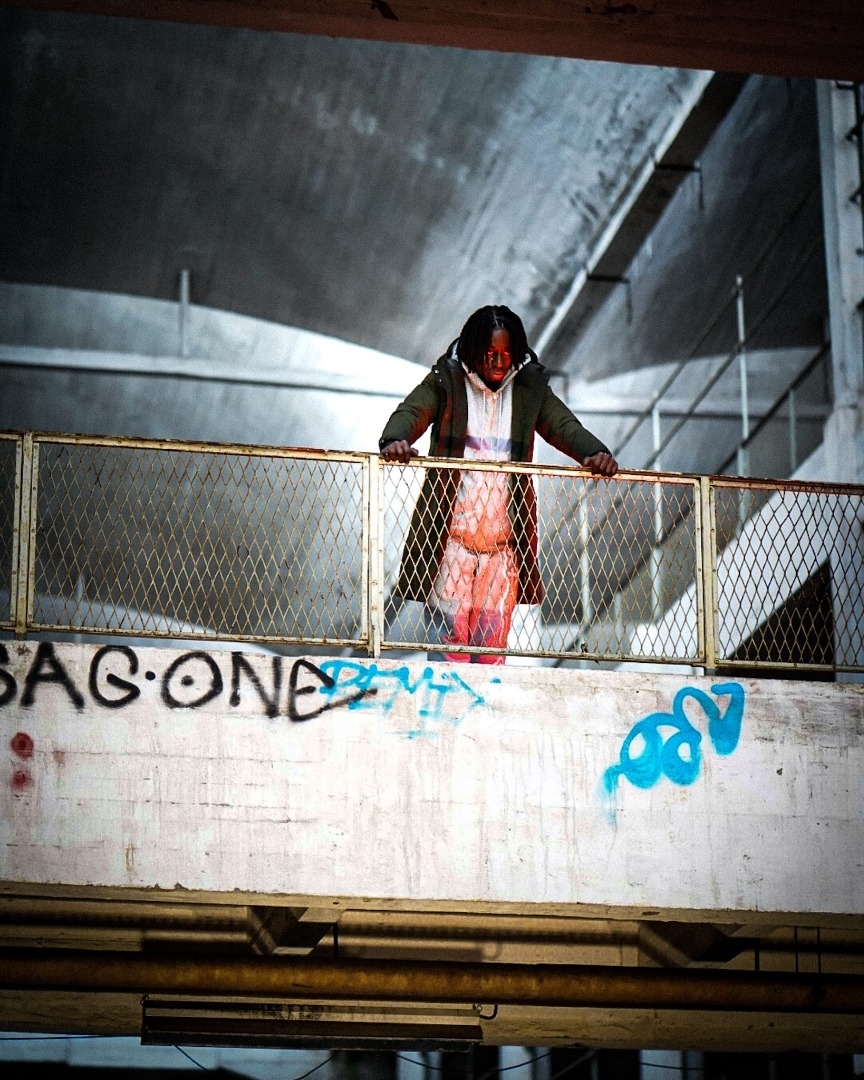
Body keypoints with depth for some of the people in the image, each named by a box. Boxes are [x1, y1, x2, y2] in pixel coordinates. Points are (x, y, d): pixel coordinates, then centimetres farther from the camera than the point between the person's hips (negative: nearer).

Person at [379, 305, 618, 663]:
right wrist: (394, 440, -37)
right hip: (449, 537, -3)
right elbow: (411, 412, -13)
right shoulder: (446, 381, 0)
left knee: (493, 646, 5)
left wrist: (595, 452, -23)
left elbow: (564, 425, -1)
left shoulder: (530, 388, 8)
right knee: (449, 638, -5)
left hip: (503, 541, 3)